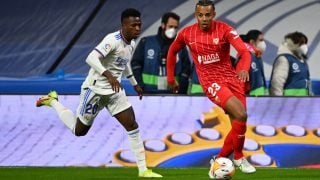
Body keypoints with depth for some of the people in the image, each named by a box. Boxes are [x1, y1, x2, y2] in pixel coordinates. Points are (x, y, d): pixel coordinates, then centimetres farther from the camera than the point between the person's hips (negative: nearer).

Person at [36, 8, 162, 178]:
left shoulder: (131, 43, 4)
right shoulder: (113, 40, -24)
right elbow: (91, 58, -36)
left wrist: (135, 84, 28)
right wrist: (108, 75, -48)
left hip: (114, 91, 7)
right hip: (95, 89, -7)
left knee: (132, 125, -6)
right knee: (79, 131, 9)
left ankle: (143, 170, -3)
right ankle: (52, 101, 31)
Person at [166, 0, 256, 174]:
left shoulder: (225, 29, -10)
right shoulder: (187, 33, -4)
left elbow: (244, 51, -23)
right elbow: (172, 51, 16)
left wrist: (244, 68, -43)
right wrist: (170, 78, 18)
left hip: (231, 78, 2)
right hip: (211, 82, -2)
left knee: (238, 126, 4)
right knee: (240, 114, -23)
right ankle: (238, 158, -5)